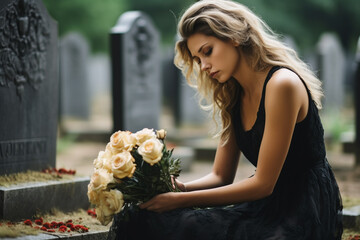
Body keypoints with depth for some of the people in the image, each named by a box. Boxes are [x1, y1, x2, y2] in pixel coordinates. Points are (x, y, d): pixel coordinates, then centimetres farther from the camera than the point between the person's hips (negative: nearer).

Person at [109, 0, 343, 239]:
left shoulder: (282, 84, -16)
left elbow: (263, 183, -16)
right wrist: (181, 188, -12)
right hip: (268, 209, 7)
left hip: (305, 218, -7)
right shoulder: (233, 96, 11)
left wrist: (183, 200, -16)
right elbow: (221, 176, 10)